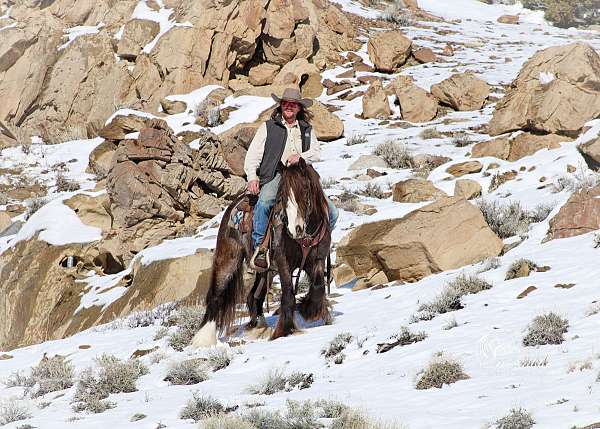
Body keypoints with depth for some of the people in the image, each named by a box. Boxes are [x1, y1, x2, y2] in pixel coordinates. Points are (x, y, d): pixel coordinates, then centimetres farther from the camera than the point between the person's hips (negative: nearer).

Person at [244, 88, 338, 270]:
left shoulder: (307, 130, 23)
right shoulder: (268, 127, 14)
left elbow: (317, 152, 10)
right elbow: (253, 154, 5)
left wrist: (301, 156, -13)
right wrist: (252, 177, -12)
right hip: (276, 175, -4)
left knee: (331, 212, -9)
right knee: (265, 201, -38)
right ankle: (259, 247, -32)